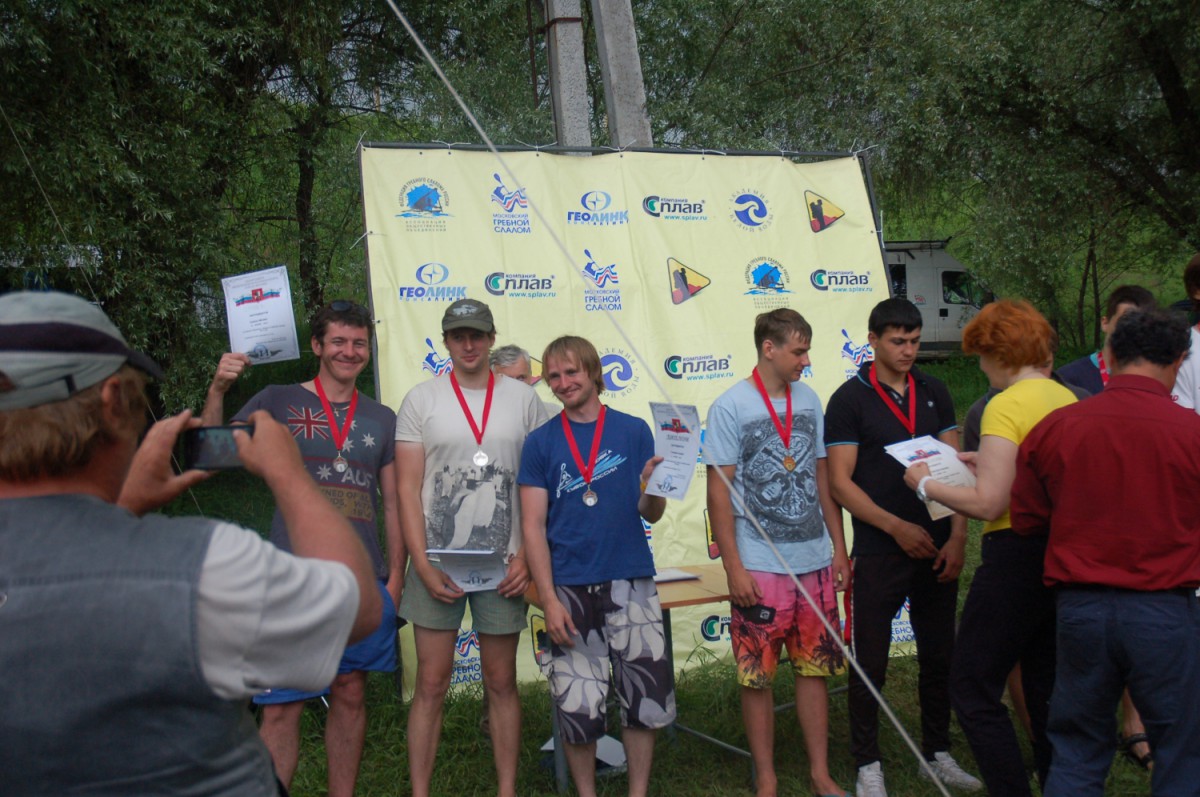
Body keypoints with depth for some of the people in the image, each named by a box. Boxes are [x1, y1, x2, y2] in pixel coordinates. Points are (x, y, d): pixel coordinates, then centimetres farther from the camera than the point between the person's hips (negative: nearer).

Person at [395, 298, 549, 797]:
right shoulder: (421, 400, 2)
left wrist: (527, 556, -5)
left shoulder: (522, 399, 5)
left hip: (502, 566, 1)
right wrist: (423, 565, -10)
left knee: (502, 682, 10)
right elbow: (407, 488, -2)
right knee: (431, 684, 3)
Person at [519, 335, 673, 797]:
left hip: (630, 584, 1)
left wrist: (653, 488, -17)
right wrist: (549, 599, -8)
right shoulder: (541, 443, 4)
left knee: (647, 697, 2)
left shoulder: (634, 431, 5)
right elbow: (533, 526, 0)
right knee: (578, 707, 4)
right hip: (570, 587, 0)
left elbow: (650, 515, 6)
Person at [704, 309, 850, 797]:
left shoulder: (808, 400, 8)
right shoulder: (730, 407, -7)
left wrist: (839, 549, 12)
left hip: (815, 562, 5)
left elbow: (822, 478, 14)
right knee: (757, 676, 3)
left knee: (815, 668, 11)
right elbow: (719, 491, -8)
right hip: (761, 568, -5)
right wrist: (734, 567, -12)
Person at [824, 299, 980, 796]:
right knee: (871, 662, 2)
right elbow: (840, 482, -9)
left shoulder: (934, 394, 9)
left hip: (937, 549, 5)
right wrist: (898, 527, -15)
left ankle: (937, 754, 28)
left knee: (939, 656, 13)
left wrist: (958, 536, -3)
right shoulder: (849, 399, -5)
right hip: (879, 552, -4)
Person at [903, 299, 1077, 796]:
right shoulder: (1067, 399, 9)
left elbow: (988, 503, -19)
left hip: (1016, 553, -9)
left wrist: (926, 484, -5)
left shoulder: (1006, 406, -15)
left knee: (973, 689, 0)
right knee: (1047, 688, 18)